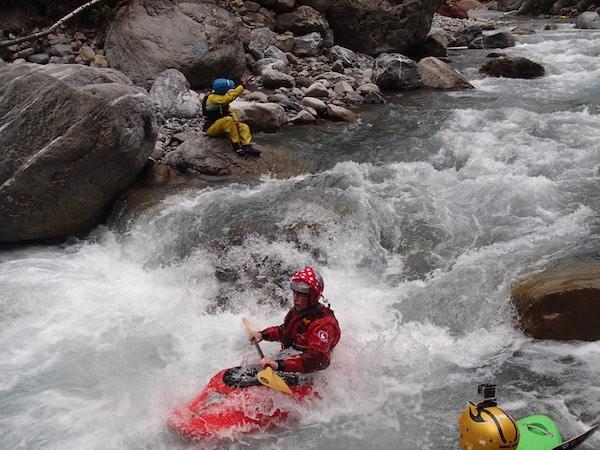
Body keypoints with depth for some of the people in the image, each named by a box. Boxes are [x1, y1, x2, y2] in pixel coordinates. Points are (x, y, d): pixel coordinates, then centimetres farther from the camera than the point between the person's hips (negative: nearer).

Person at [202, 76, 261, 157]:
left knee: (244, 127, -9)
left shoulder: (222, 97, 5)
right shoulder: (212, 98, -22)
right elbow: (229, 98, -36)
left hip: (221, 125, 9)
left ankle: (247, 146, -33)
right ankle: (236, 145, -32)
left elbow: (229, 111, 13)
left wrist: (236, 122, -5)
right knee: (228, 119, -35)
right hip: (211, 128, -8)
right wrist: (243, 85, -37)